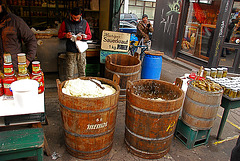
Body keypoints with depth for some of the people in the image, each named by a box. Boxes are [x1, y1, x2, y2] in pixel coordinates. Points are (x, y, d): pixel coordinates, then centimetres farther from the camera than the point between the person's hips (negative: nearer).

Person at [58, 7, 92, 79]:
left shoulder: (84, 23, 5)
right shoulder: (66, 22, 2)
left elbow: (89, 35, 8)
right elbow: (59, 34, 9)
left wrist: (82, 37, -12)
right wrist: (65, 35, -14)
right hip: (70, 51, -1)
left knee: (82, 68, 9)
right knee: (70, 69, 2)